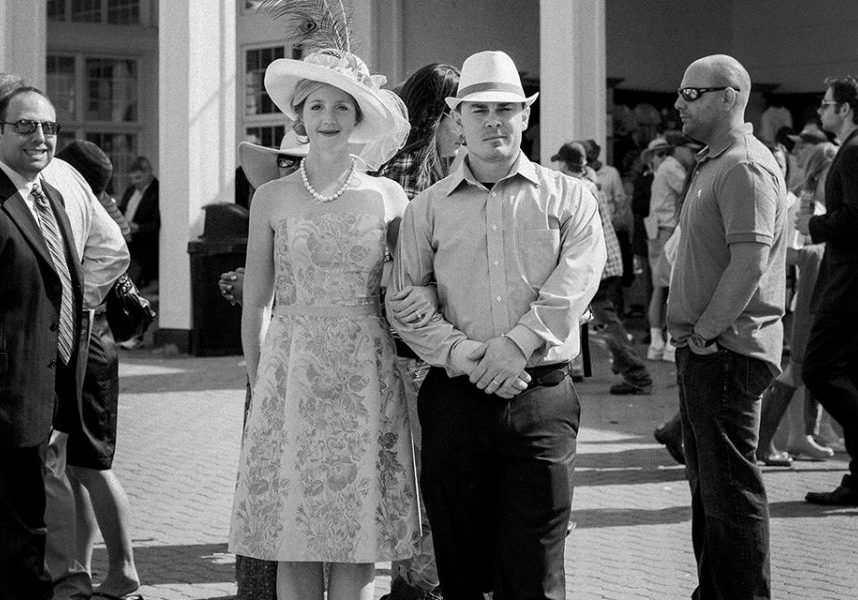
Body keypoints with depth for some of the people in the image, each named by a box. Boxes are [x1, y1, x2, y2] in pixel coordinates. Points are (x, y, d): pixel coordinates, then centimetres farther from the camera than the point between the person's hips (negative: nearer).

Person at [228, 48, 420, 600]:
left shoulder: (388, 197, 4)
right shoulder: (272, 199, 4)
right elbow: (255, 306, 9)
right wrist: (260, 385, 9)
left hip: (367, 378, 0)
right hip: (291, 375, 0)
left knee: (358, 545, 1)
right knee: (294, 543, 0)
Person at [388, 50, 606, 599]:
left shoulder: (568, 197, 7)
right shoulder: (428, 208, 11)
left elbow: (572, 287, -6)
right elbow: (403, 302, 4)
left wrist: (516, 345, -17)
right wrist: (457, 352, -12)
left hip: (541, 398, -1)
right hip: (455, 400, 2)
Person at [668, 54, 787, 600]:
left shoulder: (746, 167, -16)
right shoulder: (715, 163, 16)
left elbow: (750, 264, -23)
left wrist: (704, 332, -17)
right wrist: (693, 334, 13)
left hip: (727, 351, -10)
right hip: (705, 349, 10)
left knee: (732, 488, -5)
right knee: (707, 481, 17)